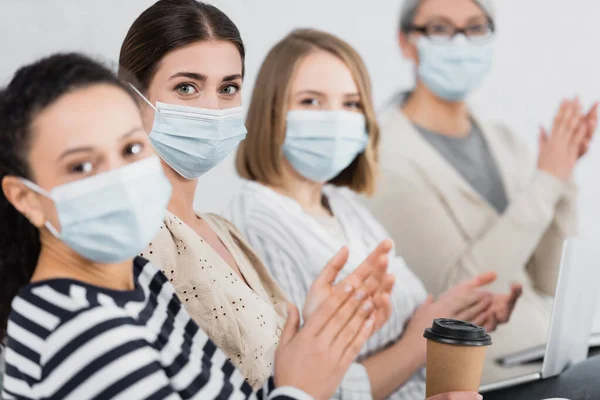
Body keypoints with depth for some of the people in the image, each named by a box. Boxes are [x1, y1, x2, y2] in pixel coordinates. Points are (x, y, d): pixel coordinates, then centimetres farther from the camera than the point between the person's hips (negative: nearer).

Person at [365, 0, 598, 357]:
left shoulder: (506, 143, 9)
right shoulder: (388, 156, -10)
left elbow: (549, 283, 6)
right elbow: (460, 287, -16)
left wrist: (563, 177, -6)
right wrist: (546, 183, -15)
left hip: (543, 357, 6)